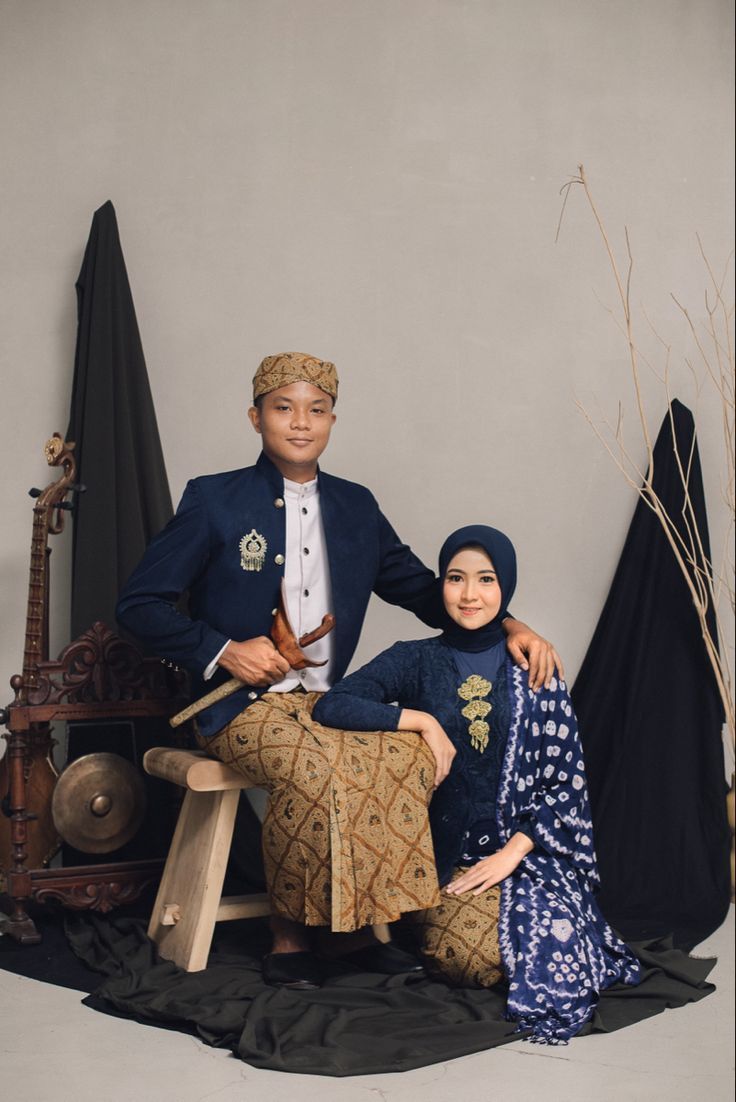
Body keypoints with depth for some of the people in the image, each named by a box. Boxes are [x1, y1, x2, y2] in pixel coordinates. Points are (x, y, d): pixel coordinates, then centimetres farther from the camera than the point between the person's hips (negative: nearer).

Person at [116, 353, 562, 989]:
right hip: (243, 705, -4)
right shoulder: (214, 500, 0)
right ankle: (290, 935, -14)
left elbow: (423, 589, 17)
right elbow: (139, 604, -1)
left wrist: (508, 626, 1)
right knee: (313, 766, -34)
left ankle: (359, 920, -11)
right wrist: (223, 651, -14)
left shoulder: (356, 507, 12)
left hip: (328, 700, 4)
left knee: (412, 752, -25)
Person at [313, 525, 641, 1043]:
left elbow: (566, 781, 2)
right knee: (472, 954, -26)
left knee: (551, 940, -27)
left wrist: (513, 852, -11)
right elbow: (331, 707, -10)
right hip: (446, 852, -1)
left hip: (527, 848, 1)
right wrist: (421, 719, -14)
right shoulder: (415, 661, 3)